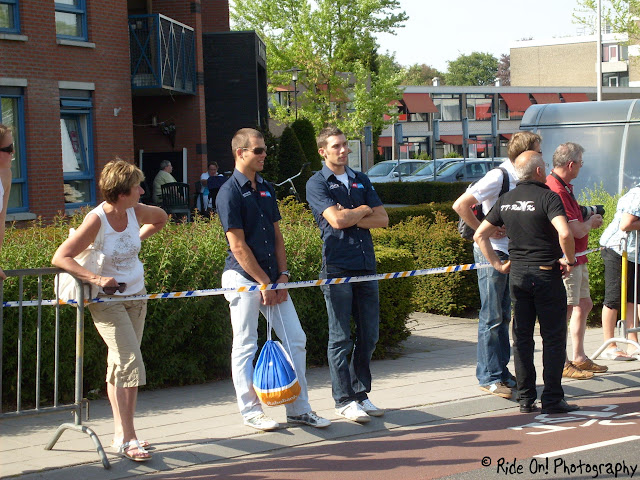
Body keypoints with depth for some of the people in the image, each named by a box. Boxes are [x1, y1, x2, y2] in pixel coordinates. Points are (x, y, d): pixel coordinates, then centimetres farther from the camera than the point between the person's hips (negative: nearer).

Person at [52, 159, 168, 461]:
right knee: (130, 363, -14)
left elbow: (160, 218, 20)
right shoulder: (96, 220, -22)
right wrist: (96, 279, -33)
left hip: (136, 296, 6)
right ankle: (127, 439, -10)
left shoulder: (137, 212, -5)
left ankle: (121, 433, 19)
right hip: (106, 301, -6)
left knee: (120, 364, 12)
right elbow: (60, 258, -24)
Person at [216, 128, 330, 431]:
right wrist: (264, 282, -13)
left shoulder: (266, 189, 13)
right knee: (245, 347, 1)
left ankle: (298, 409, 12)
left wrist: (282, 275, 3)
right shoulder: (230, 193, -10)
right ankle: (251, 411, 11)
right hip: (243, 278, -7)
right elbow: (238, 246, -13)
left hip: (272, 279, 8)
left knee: (296, 340, 5)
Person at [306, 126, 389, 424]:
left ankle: (360, 393, 19)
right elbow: (336, 220, -14)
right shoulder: (317, 183, 0)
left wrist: (350, 217, -5)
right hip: (337, 267, -5)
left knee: (369, 335, 8)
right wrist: (364, 211, 1)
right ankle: (344, 400, 5)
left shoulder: (361, 180, 17)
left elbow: (382, 220, 8)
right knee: (341, 338, -2)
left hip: (366, 265, 6)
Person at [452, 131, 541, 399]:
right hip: (492, 252, -8)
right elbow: (460, 205, -20)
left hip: (512, 253, 8)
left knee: (504, 316, 12)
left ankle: (501, 371, 19)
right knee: (491, 317, -4)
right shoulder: (498, 177, -15)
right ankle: (488, 377, 0)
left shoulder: (519, 180, 10)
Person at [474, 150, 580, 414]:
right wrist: (569, 259, -11)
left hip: (517, 273, 6)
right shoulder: (548, 197, -12)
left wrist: (498, 264, 12)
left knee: (522, 338, 10)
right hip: (546, 274, -6)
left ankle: (525, 398, 12)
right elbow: (565, 233, -27)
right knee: (553, 337, 2)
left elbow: (480, 235, 10)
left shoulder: (506, 200, 7)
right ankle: (552, 399, 3)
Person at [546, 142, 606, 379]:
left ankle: (579, 358, 26)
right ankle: (562, 364, 0)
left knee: (584, 304, 17)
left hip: (577, 258, 11)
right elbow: (577, 231, -22)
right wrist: (590, 221, -2)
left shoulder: (564, 187, 13)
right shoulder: (556, 191, -22)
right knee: (566, 309, -6)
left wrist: (587, 219, 12)